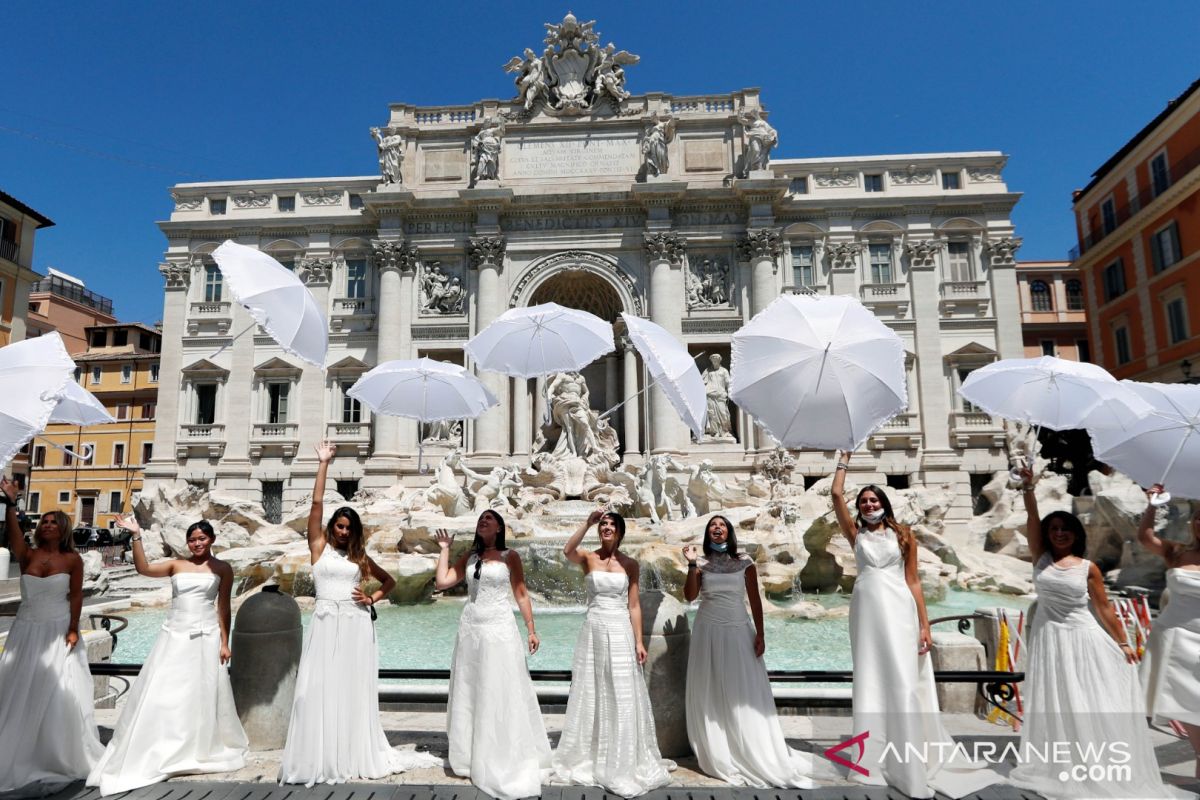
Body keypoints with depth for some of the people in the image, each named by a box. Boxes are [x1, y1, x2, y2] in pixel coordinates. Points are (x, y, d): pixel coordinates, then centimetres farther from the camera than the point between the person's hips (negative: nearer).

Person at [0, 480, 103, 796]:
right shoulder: (27, 555, 1)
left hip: (57, 631, -2)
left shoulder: (72, 559, -3)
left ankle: (60, 755, 12)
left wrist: (73, 629, -12)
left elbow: (76, 596, -5)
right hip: (27, 631, 2)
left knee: (58, 692, 0)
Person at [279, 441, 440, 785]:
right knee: (321, 689, -2)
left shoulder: (360, 556, 12)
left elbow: (390, 580, 21)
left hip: (356, 625, 2)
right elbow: (316, 504, -4)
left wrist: (373, 598, 2)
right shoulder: (319, 547, 5)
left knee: (354, 690, 6)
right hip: (326, 623, -2)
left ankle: (356, 756, 15)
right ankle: (319, 758, 7)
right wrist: (323, 463, -6)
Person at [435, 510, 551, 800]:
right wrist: (444, 549, 8)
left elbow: (521, 594, -1)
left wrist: (531, 630, -5)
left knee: (502, 694, 0)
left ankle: (506, 760, 13)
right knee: (470, 693, 10)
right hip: (470, 629, 4)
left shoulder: (510, 556, 0)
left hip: (500, 629, -4)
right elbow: (442, 582, 2)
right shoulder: (468, 556, 9)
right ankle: (473, 757, 24)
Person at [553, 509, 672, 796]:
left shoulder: (630, 564, 2)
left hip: (620, 632, -1)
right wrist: (587, 523, -25)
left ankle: (623, 763, 17)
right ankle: (589, 759, 27)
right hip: (593, 631, 1)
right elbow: (567, 550, -23)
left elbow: (634, 606, 1)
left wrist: (639, 642, -5)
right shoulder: (589, 557, 1)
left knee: (622, 698, 2)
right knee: (591, 695, 10)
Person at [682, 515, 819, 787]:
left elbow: (755, 600, 2)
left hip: (738, 631, 0)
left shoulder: (744, 562, 2)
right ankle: (721, 758, 12)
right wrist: (692, 564, -15)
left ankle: (756, 757, 12)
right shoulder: (702, 564, 2)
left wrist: (760, 634, -3)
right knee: (712, 695, 3)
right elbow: (689, 596, -8)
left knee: (745, 693, 1)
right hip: (709, 632, 0)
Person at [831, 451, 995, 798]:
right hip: (867, 609, 2)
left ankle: (911, 765, 3)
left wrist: (924, 624, 0)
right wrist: (845, 457, 12)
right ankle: (874, 763, 11)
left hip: (898, 610, -1)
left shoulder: (903, 535, 7)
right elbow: (836, 494, 4)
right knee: (871, 683, 4)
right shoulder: (856, 533, 10)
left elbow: (913, 580, 5)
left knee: (903, 684, -3)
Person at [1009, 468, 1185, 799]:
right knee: (1055, 706, 8)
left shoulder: (1088, 568, 0)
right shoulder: (1041, 559, 0)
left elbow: (1104, 607, 5)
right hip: (1049, 639, 1)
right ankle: (1058, 768, 20)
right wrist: (1028, 488, -22)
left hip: (1083, 638, -1)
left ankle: (1100, 771, 14)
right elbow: (1032, 519, -11)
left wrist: (1123, 643, 4)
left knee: (1091, 706, 3)